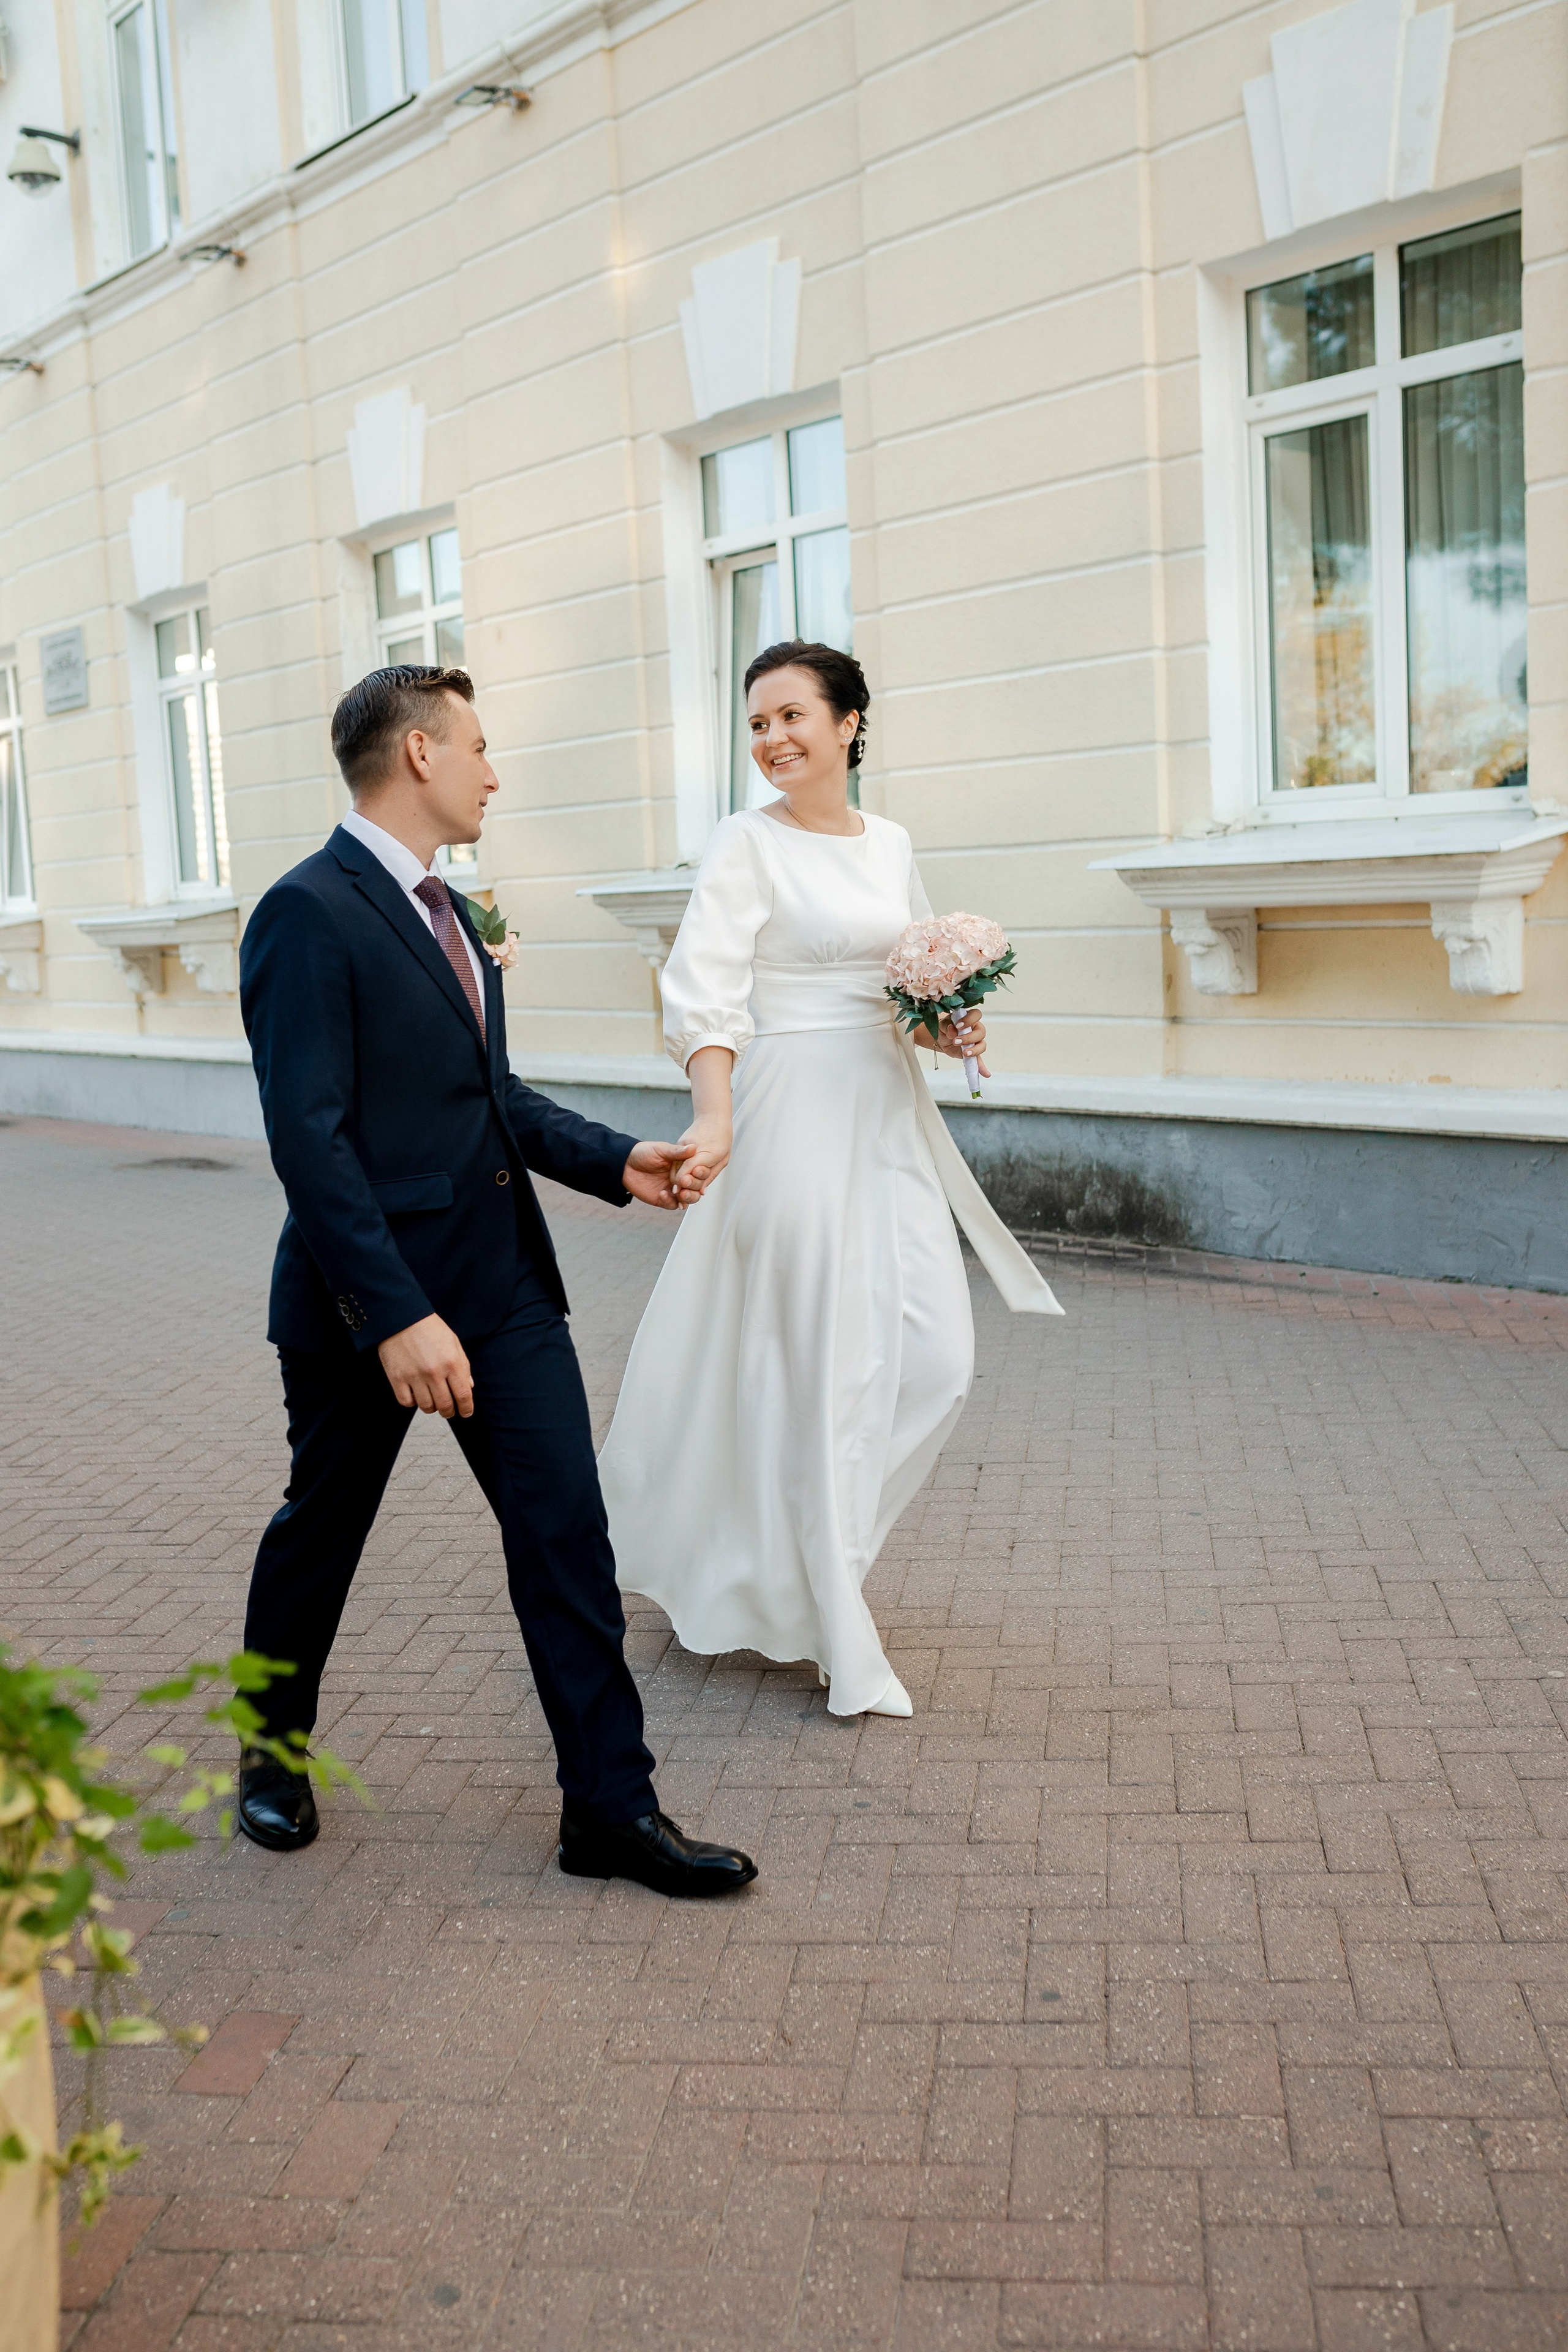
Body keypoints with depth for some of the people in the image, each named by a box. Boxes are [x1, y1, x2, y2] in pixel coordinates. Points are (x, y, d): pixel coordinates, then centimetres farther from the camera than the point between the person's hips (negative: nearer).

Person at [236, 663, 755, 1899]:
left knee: (567, 1528, 3)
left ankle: (612, 1806, 12)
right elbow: (309, 1137, -22)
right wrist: (397, 1315, -26)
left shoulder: (449, 912, 13)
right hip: (370, 1295, -7)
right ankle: (272, 1752, 38)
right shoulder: (309, 913, -16)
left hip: (503, 1281, 7)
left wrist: (616, 1160, 4)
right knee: (321, 1532, 13)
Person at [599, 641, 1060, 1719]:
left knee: (937, 1356, 4)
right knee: (825, 1360, -2)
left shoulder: (891, 844, 12)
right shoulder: (748, 844, -5)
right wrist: (715, 1114, -31)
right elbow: (706, 990, -16)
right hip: (795, 1114, -6)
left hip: (890, 1117, 6)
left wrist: (955, 1026, 1)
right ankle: (837, 1628, 12)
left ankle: (816, 1541, 27)